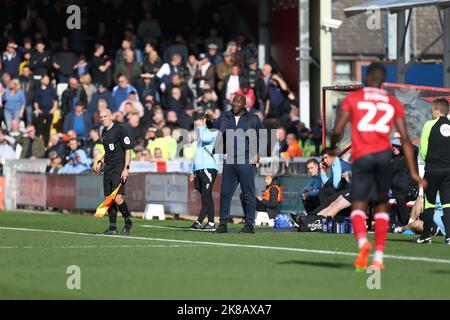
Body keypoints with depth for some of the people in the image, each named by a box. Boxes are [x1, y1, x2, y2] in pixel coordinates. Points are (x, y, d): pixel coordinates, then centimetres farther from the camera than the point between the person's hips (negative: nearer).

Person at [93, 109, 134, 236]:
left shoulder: (120, 130, -9)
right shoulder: (104, 133, 16)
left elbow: (128, 149, -11)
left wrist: (126, 168, -18)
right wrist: (100, 162, 15)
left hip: (119, 168, -8)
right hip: (108, 168, 8)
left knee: (118, 198, -17)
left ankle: (128, 222, 3)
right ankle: (112, 228, 8)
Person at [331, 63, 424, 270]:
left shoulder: (352, 98, 9)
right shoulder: (394, 103, 14)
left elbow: (337, 130, 0)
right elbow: (405, 138, 7)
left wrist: (332, 148, 22)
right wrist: (413, 171, 6)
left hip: (361, 157, -2)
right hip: (384, 155, 2)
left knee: (358, 207, -3)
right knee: (381, 206, 14)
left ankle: (362, 241, -33)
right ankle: (378, 257, 6)